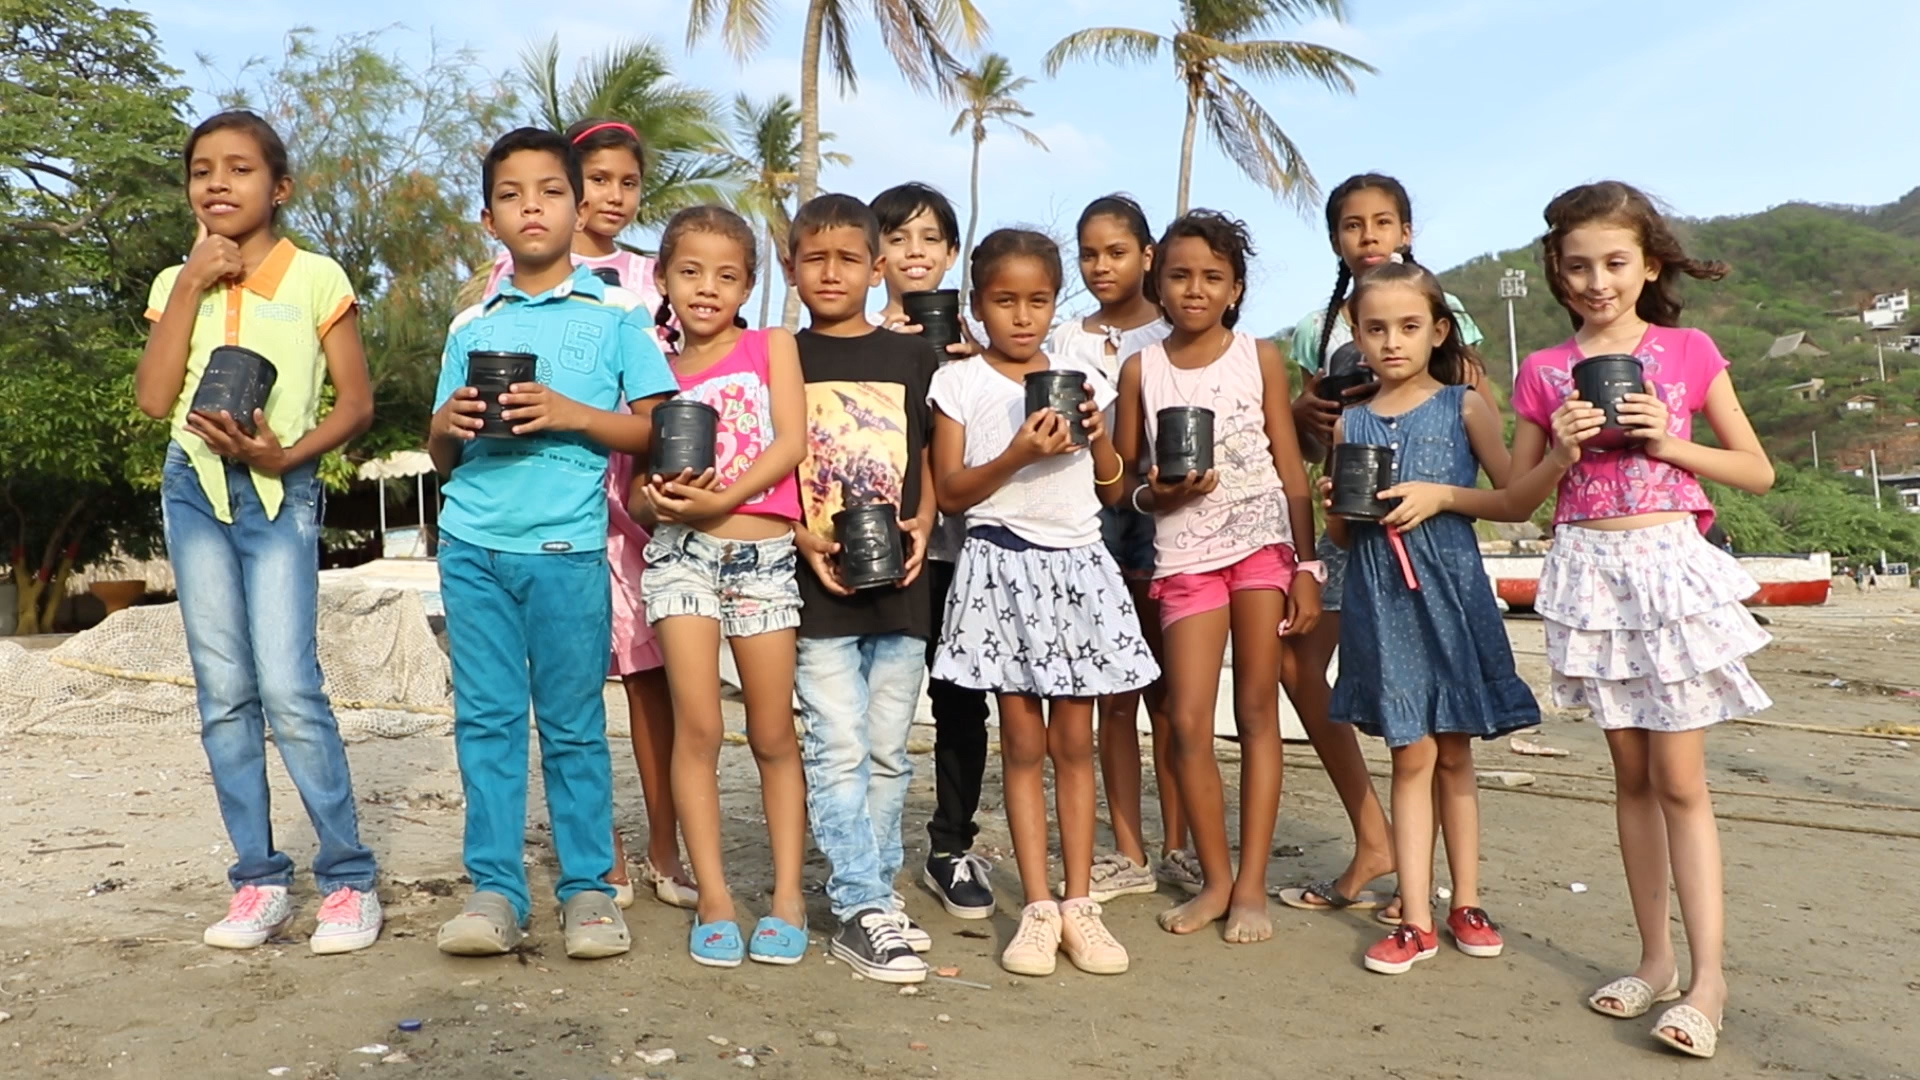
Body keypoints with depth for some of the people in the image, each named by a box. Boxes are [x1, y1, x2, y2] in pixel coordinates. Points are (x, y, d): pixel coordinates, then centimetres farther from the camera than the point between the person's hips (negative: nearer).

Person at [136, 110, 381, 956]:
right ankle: (258, 880, 14)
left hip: (281, 494, -4)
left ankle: (349, 880, -3)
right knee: (223, 694, 5)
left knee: (288, 688, -14)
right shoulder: (176, 282, 9)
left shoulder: (316, 278, -1)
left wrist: (286, 455, -16)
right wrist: (191, 284, -6)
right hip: (195, 490, 4)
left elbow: (357, 403, -1)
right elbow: (154, 399, -4)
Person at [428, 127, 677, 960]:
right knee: (485, 719, 5)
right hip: (472, 545, 4)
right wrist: (448, 426, -6)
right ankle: (495, 889, 14)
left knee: (573, 725, 3)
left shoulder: (616, 314, 4)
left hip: (566, 546, -3)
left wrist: (571, 414, -14)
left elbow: (656, 430, -1)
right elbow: (442, 456, 16)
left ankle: (588, 889, 13)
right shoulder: (471, 327, 13)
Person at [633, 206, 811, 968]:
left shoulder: (771, 346, 8)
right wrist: (657, 501, -13)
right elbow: (634, 489, 11)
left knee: (774, 735, 4)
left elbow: (792, 440, -6)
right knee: (697, 727, -6)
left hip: (764, 552, -1)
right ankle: (713, 899, 4)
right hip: (682, 553, 1)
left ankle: (788, 896, 13)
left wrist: (720, 499, -16)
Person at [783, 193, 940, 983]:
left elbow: (932, 462, 13)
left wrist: (923, 525, -5)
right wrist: (801, 538, -11)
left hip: (900, 586, 2)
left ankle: (875, 892, 23)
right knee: (838, 751, -4)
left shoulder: (912, 358, 9)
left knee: (888, 752, 10)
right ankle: (861, 912, 2)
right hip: (817, 588, -2)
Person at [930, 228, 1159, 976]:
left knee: (1075, 741, 4)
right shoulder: (960, 382, 2)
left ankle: (1079, 903, 13)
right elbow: (950, 492, -3)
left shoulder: (1081, 380, 11)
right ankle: (1038, 909, 9)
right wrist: (1017, 454, -16)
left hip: (1077, 563, 3)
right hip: (1004, 564, -2)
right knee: (1024, 743, 1)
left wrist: (1097, 433, -3)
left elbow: (1111, 483, 16)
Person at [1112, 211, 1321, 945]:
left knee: (1258, 713, 2)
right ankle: (1215, 879, 13)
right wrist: (1156, 494, -15)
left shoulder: (1261, 358, 3)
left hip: (1262, 545, 0)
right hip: (1185, 556, 1)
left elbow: (1291, 468, 3)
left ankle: (1251, 884, 10)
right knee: (1188, 722, -4)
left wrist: (1306, 566, -2)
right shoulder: (1141, 369, 3)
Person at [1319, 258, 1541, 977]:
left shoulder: (1464, 407, 1)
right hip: (1381, 598, 1)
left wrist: (1441, 495, -15)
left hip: (1451, 591, -1)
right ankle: (1415, 919, 8)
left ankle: (1466, 903, 22)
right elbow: (1341, 537, 13)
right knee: (1412, 755, 3)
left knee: (1454, 754, 9)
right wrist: (1339, 507, -8)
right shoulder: (1351, 423, 7)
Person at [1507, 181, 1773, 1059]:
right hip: (1588, 570, 2)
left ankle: (1708, 976, 4)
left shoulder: (1689, 352, 3)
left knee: (1680, 779, -3)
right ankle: (1656, 955, 19)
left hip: (1672, 564, -2)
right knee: (1631, 774, 9)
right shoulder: (1543, 372, 6)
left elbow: (1758, 470, 4)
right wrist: (1563, 452, -9)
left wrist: (1669, 443, -9)